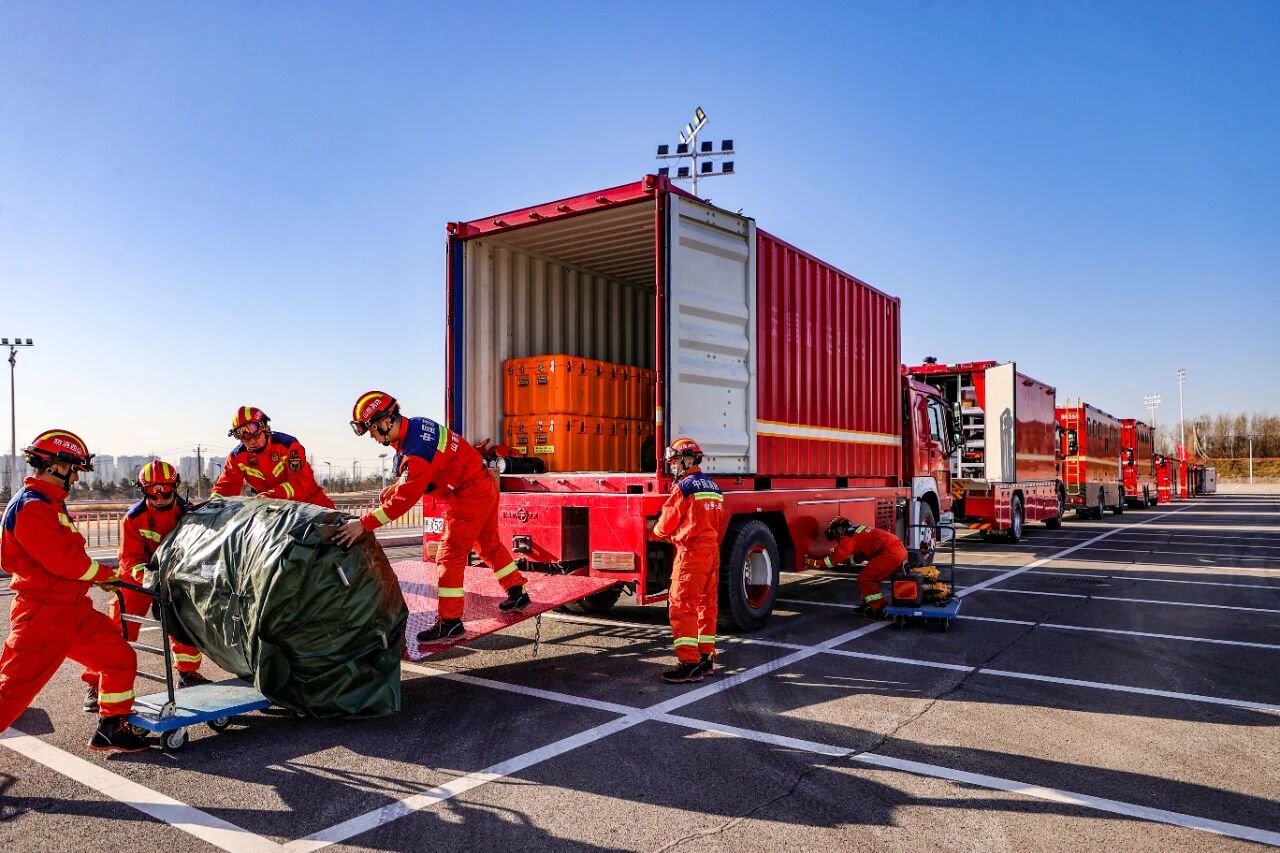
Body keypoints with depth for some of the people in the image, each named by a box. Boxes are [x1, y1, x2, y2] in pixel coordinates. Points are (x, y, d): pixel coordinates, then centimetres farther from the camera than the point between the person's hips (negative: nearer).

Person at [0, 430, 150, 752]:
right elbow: (64, 560, -22)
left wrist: (94, 573, 6)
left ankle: (112, 729, 21)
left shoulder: (50, 503, 16)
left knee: (121, 657, 10)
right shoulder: (32, 506, -17)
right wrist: (105, 573, -8)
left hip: (72, 609, 10)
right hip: (42, 615, -10)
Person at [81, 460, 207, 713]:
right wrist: (145, 574, -39)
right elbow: (129, 558, -19)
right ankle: (94, 685, 5)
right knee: (116, 629, -7)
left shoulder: (186, 512, -9)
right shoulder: (134, 517, -15)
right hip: (136, 578, -2)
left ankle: (188, 673, 17)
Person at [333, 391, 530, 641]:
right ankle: (517, 593, 37)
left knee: (450, 557, -4)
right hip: (485, 488, 10)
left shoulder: (417, 449, -28)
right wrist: (391, 491, -3)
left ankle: (450, 621, 3)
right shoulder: (414, 426, 1)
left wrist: (364, 523, -31)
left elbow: (405, 498, -31)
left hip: (468, 497, -10)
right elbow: (409, 480, 12)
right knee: (489, 545, 23)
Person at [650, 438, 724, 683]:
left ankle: (689, 664, -9)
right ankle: (706, 658, 20)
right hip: (713, 552, 9)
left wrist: (656, 532, 15)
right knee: (707, 605, 13)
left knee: (681, 607, -6)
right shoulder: (713, 487, 14)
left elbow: (667, 523, -5)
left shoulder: (684, 487, -11)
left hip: (691, 553, -9)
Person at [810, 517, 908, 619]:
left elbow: (835, 558, -9)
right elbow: (858, 558, 32)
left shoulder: (849, 536, -3)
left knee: (864, 579, -5)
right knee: (870, 577, 20)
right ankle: (868, 604, 28)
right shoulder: (857, 532, 25)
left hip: (890, 552, -10)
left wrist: (815, 562, 0)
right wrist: (836, 553, 26)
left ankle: (880, 610, -6)